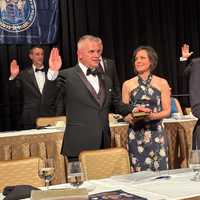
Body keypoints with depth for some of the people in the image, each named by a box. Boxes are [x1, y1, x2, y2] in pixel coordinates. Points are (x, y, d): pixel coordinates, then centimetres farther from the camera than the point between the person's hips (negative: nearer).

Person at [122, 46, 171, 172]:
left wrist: (153, 116, -18)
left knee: (159, 171, -1)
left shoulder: (162, 83, 4)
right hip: (135, 134, 1)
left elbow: (167, 111, 1)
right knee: (137, 173, 0)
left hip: (156, 133, 0)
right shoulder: (128, 84, 6)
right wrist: (129, 118, -14)